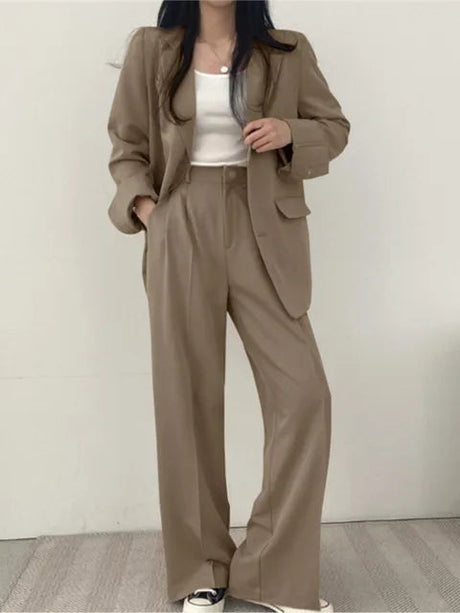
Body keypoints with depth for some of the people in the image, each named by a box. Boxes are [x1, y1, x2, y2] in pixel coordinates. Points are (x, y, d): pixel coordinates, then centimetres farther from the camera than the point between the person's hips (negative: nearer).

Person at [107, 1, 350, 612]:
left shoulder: (288, 51, 8)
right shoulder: (151, 50, 9)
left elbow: (334, 127, 14)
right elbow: (127, 146, 12)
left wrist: (288, 132, -6)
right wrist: (142, 203, -6)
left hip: (262, 232, 1)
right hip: (182, 235, 0)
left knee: (302, 391, -8)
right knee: (188, 398, 3)